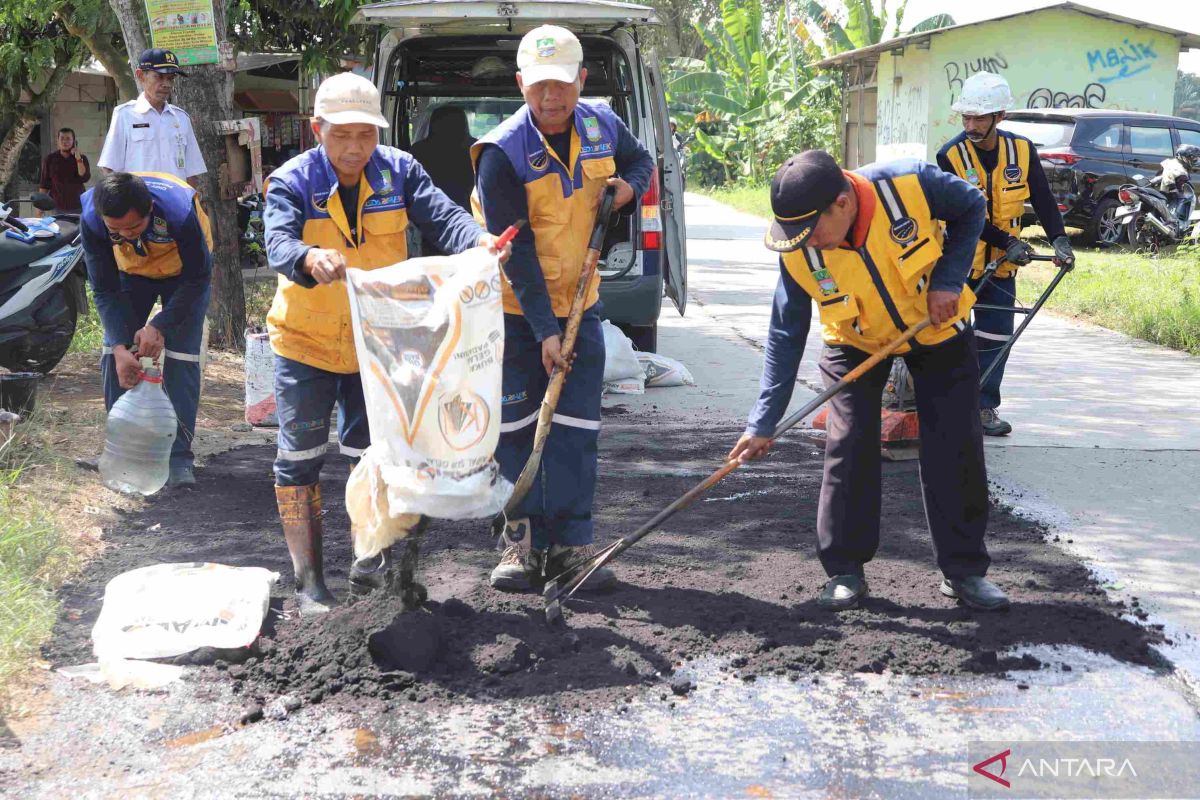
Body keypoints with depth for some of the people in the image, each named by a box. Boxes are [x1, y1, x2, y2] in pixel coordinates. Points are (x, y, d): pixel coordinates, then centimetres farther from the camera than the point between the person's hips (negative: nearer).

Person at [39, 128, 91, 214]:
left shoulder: (82, 158, 5)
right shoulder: (50, 159, 6)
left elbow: (85, 178, -8)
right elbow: (44, 183, 8)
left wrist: (78, 159, -14)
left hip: (77, 207, 0)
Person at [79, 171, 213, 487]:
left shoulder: (179, 211, -41)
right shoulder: (91, 219, -31)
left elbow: (197, 278, -26)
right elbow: (105, 289, -21)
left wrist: (160, 326, -34)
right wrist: (119, 346, -32)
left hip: (183, 272, -3)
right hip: (130, 272, 3)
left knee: (181, 357, -13)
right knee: (113, 356, -5)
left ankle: (179, 455, -9)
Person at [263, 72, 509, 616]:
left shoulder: (399, 171, -7)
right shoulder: (292, 182, -14)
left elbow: (442, 216, -21)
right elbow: (278, 243, -31)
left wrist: (479, 240, -44)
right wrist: (311, 258, -54)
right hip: (305, 343, -2)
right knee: (300, 459, 2)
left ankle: (370, 559, 31)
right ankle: (308, 580, 13)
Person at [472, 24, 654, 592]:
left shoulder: (602, 124, -4)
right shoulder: (502, 153, -19)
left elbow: (640, 160, 19)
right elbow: (516, 250, -21)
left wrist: (629, 186, -5)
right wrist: (543, 329, -24)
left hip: (579, 305, 3)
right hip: (514, 312, -3)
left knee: (575, 429, 0)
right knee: (514, 427, 3)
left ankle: (571, 545, 6)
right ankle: (523, 541, 15)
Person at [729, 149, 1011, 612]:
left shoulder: (912, 184, -34)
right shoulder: (798, 251, -27)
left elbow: (971, 209, -11)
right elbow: (785, 336, -17)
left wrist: (948, 280, -22)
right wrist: (763, 423, -19)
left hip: (938, 327, 0)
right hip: (854, 342, 0)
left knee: (957, 448, -2)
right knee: (849, 447, -9)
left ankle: (964, 569, 12)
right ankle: (845, 570, 5)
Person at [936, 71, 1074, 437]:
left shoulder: (1022, 150, -5)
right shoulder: (950, 156, -15)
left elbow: (1043, 199, -2)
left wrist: (1059, 239, -18)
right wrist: (1008, 243, -26)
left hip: (1001, 264, 4)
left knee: (996, 337, 6)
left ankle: (984, 406, 17)